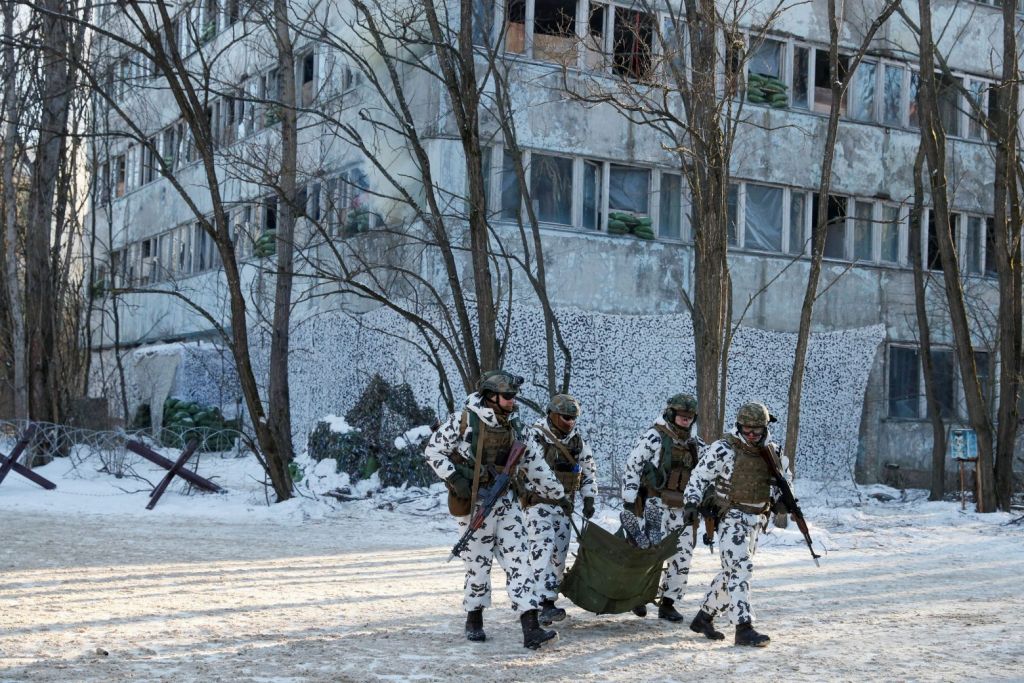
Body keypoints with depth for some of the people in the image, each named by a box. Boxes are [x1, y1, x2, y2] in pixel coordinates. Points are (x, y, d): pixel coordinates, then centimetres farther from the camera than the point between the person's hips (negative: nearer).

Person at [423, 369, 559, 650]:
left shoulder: (513, 424, 4)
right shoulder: (462, 421, -13)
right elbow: (433, 451, -8)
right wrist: (455, 479, -16)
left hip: (506, 500, 5)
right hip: (474, 503, -5)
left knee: (518, 560, -4)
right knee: (478, 563, 4)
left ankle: (531, 629, -9)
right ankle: (474, 621, 25)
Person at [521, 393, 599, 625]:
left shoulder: (576, 437, 5)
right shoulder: (536, 437, -15)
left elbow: (589, 468, 14)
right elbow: (540, 474, -22)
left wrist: (589, 498, 7)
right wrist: (561, 496, -17)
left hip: (564, 505, 7)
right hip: (539, 503, -7)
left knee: (559, 554, 7)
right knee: (542, 550, -17)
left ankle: (550, 599, 16)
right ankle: (544, 604, -25)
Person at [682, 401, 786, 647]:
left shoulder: (771, 451, 6)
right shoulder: (722, 449, -12)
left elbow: (774, 482, 21)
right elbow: (699, 477, -6)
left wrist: (779, 502, 3)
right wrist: (692, 503, -18)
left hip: (755, 520, 7)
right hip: (731, 517, -7)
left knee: (732, 572, 13)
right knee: (740, 569, -16)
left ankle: (703, 618, 26)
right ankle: (744, 629, -18)